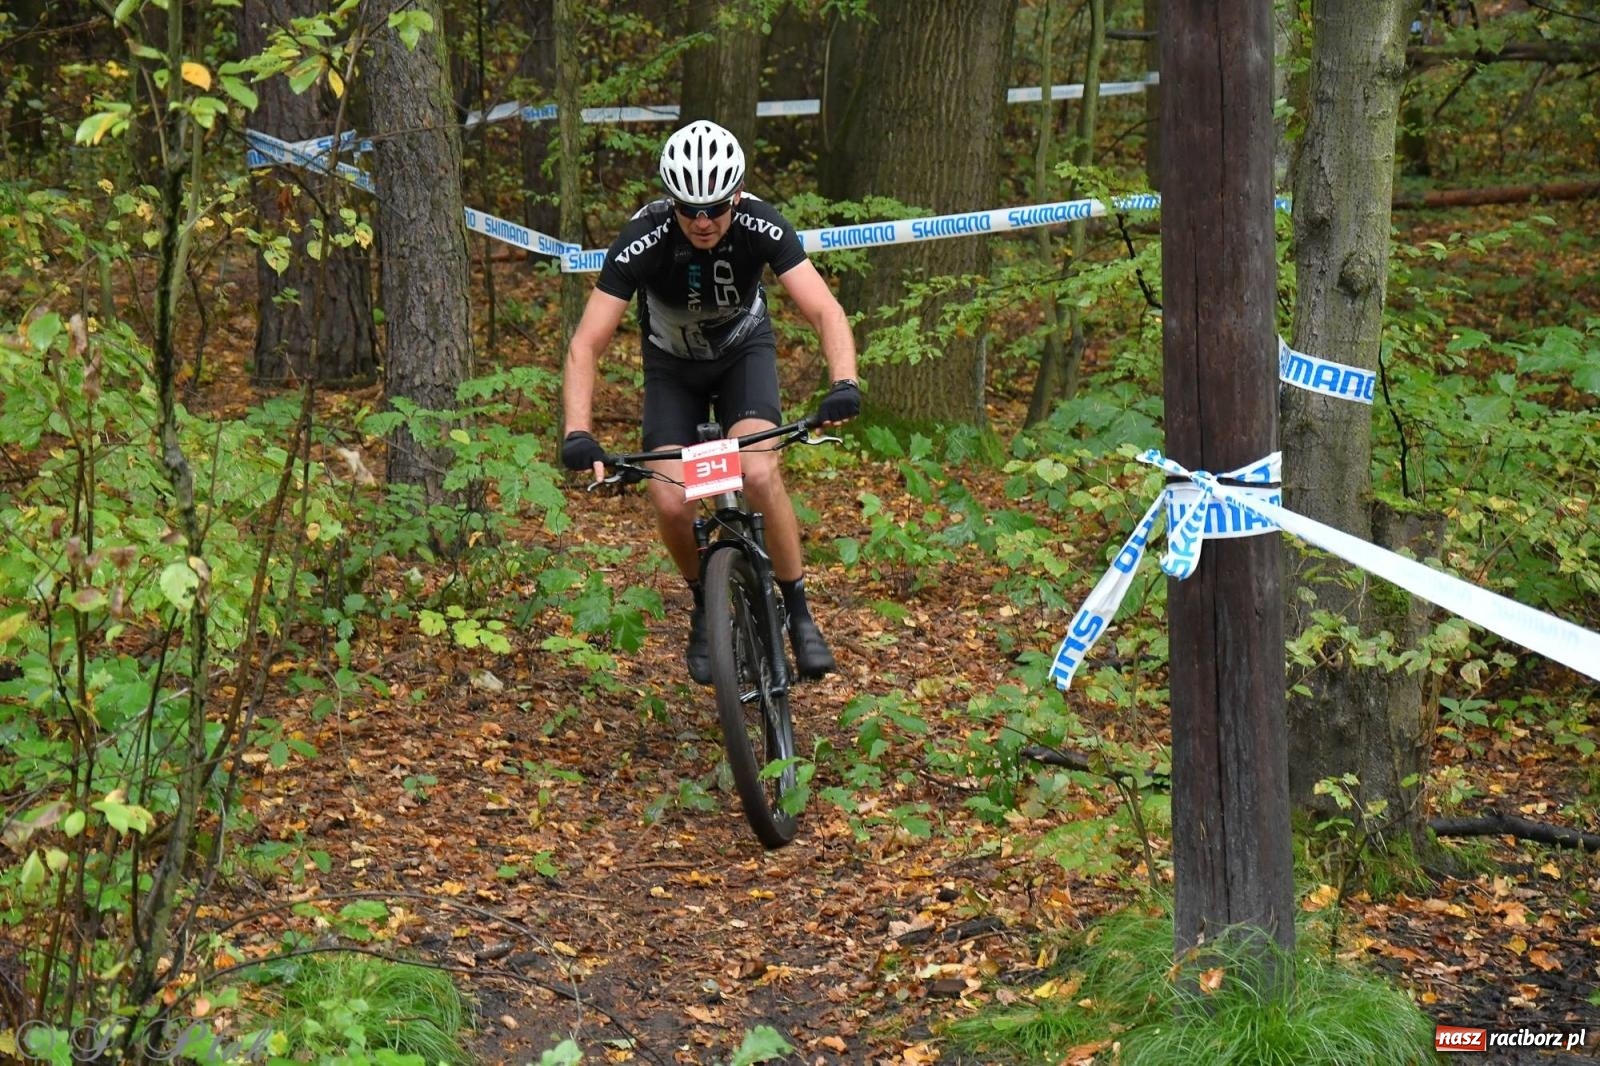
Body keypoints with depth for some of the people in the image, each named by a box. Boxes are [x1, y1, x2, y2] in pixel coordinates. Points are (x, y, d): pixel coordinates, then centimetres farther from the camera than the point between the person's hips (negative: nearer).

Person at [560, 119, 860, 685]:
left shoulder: (760, 226, -29)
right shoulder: (642, 241, -31)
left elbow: (825, 311, -34)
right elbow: (585, 346, -32)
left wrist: (844, 383, -53)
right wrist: (578, 433, -47)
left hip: (744, 351, 0)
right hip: (673, 366, 0)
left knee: (759, 474, -27)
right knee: (671, 505, -17)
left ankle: (798, 612, -9)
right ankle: (705, 606, 14)